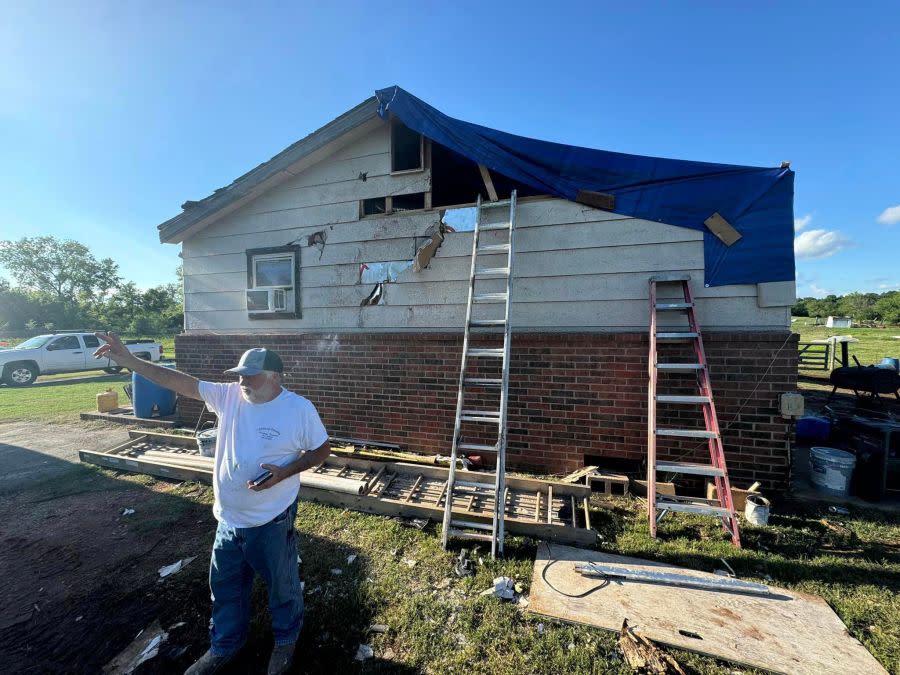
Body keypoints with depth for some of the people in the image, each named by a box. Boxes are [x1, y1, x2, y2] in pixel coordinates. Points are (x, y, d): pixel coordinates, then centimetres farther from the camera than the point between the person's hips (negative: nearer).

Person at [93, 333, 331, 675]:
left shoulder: (300, 409, -21)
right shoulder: (229, 395, -7)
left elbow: (322, 450, -12)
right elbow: (181, 382, -5)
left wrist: (285, 472, -23)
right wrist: (129, 360, -10)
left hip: (272, 521, -5)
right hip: (229, 518, 5)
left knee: (282, 585, 17)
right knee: (225, 586, 25)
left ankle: (286, 640, 46)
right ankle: (223, 647, 52)